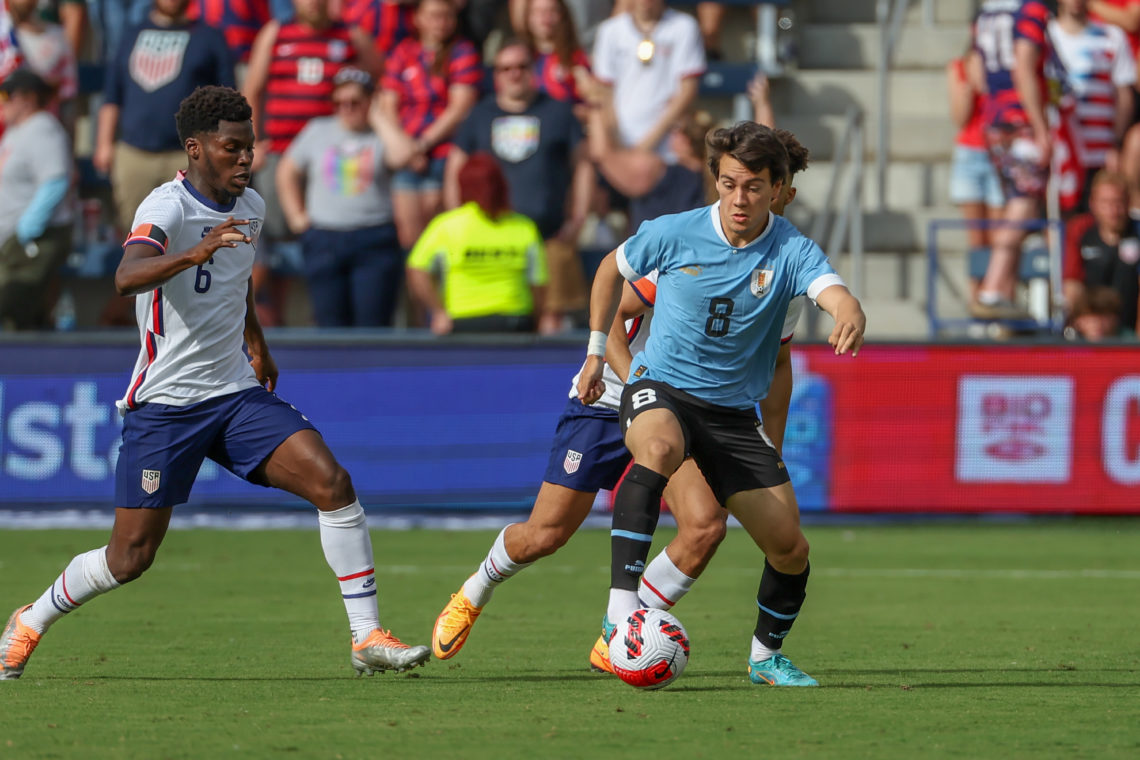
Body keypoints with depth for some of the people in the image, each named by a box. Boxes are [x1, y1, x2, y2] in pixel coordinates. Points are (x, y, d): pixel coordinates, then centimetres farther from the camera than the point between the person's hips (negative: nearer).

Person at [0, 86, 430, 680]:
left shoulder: (250, 207, 7)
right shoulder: (167, 208, -17)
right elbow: (127, 277, -38)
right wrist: (193, 254, -54)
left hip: (237, 393, 6)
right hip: (164, 403, -6)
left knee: (332, 482, -15)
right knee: (129, 558, -2)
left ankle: (367, 638, -11)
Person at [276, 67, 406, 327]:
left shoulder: (381, 134, 4)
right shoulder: (318, 132, 13)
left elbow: (404, 157, -18)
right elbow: (287, 172, 20)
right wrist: (296, 216, 10)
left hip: (374, 240, -2)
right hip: (324, 241, 2)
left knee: (372, 326, -8)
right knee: (332, 324, 2)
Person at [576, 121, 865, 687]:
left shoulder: (791, 251, -11)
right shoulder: (673, 234, -9)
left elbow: (834, 294, -32)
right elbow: (613, 268, 12)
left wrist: (850, 317, -56)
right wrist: (596, 351, 12)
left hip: (735, 413, 2)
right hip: (661, 388, -2)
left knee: (790, 547, -1)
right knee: (660, 447, -40)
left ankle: (766, 656, 29)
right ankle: (621, 608, -47)